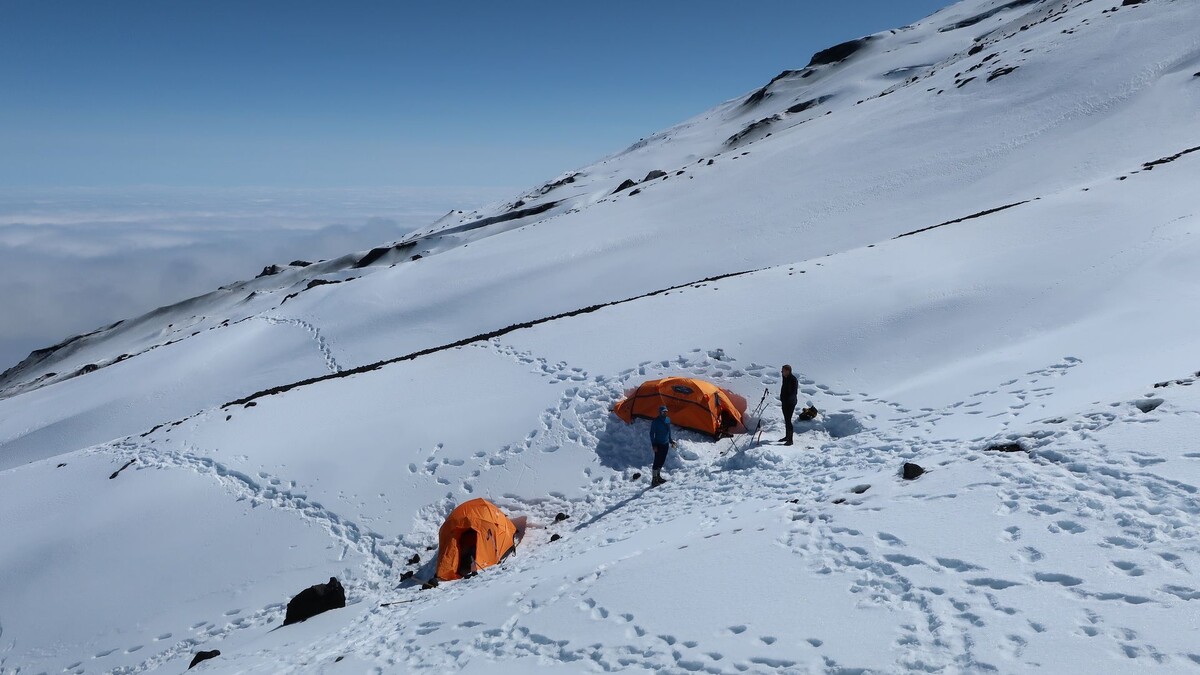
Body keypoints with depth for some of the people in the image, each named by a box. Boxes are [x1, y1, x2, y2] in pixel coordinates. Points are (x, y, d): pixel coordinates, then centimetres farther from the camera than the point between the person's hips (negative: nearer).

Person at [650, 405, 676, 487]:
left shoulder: (668, 419, 7)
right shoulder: (655, 421, -13)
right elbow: (652, 433, -11)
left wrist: (671, 441, 21)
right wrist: (654, 445, -15)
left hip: (665, 444, 7)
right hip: (658, 444, -7)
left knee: (662, 461, 13)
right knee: (657, 461, -7)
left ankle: (658, 476, 27)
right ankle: (654, 480, -4)